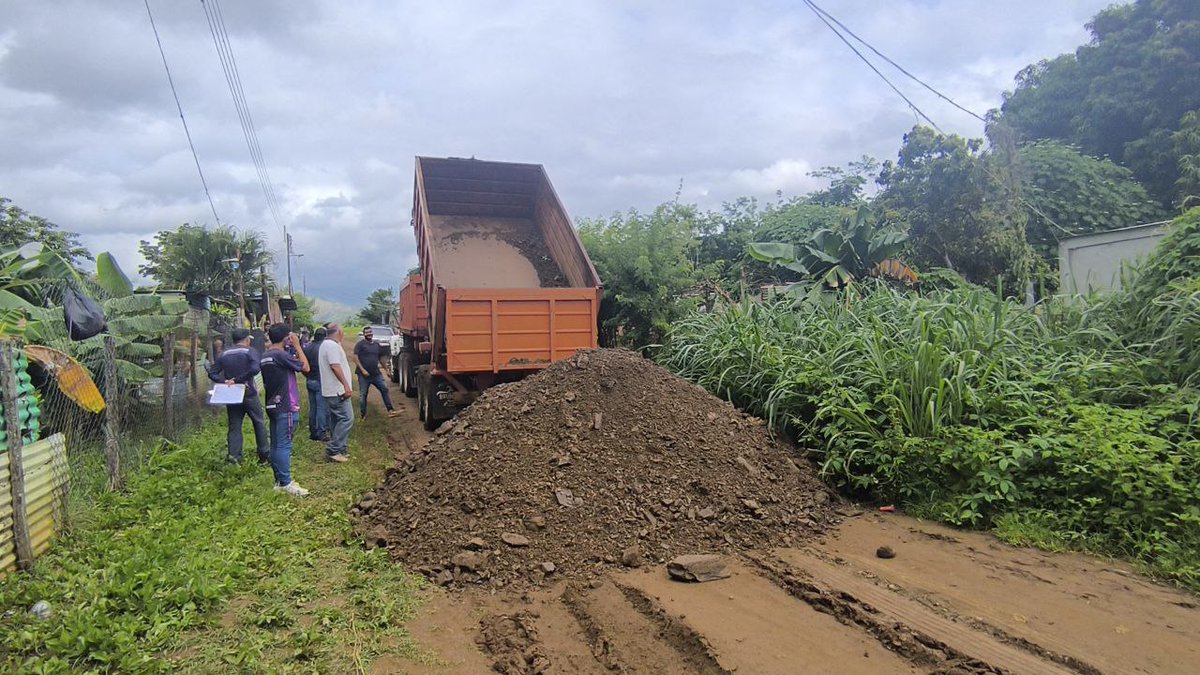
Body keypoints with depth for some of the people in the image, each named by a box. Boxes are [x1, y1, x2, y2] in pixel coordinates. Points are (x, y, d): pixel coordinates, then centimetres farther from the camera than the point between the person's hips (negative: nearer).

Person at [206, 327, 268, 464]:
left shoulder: (224, 354, 8)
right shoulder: (250, 352, -7)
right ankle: (263, 455, 13)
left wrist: (225, 381, -6)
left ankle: (234, 455, -4)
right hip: (249, 395, -3)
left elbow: (212, 373, 4)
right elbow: (254, 369, -24)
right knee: (259, 423, 10)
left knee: (234, 426, 9)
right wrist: (238, 379, -17)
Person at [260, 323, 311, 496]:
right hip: (286, 407, -9)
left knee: (276, 445, 11)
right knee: (284, 445, -6)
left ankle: (279, 480, 17)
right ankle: (286, 483, -3)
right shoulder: (280, 355, -17)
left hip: (273, 405, 9)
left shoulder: (265, 356, 12)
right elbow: (305, 367, -14)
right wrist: (297, 345, -9)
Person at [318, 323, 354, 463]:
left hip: (331, 391, 11)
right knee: (346, 419, -10)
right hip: (337, 390, -11)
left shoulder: (326, 344, 18)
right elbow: (335, 366, -24)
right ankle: (333, 450, -10)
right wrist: (346, 385, -25)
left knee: (337, 420, 14)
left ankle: (338, 449, 19)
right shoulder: (332, 345, -16)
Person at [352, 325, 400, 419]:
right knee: (363, 394, 2)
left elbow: (381, 358, 23)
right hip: (364, 374, -5)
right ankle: (362, 415, 11)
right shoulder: (360, 344, -4)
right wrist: (362, 370, -20)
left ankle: (390, 410, 1)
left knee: (384, 389, -2)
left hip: (376, 373, 5)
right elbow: (355, 358, -12)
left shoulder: (377, 344, 14)